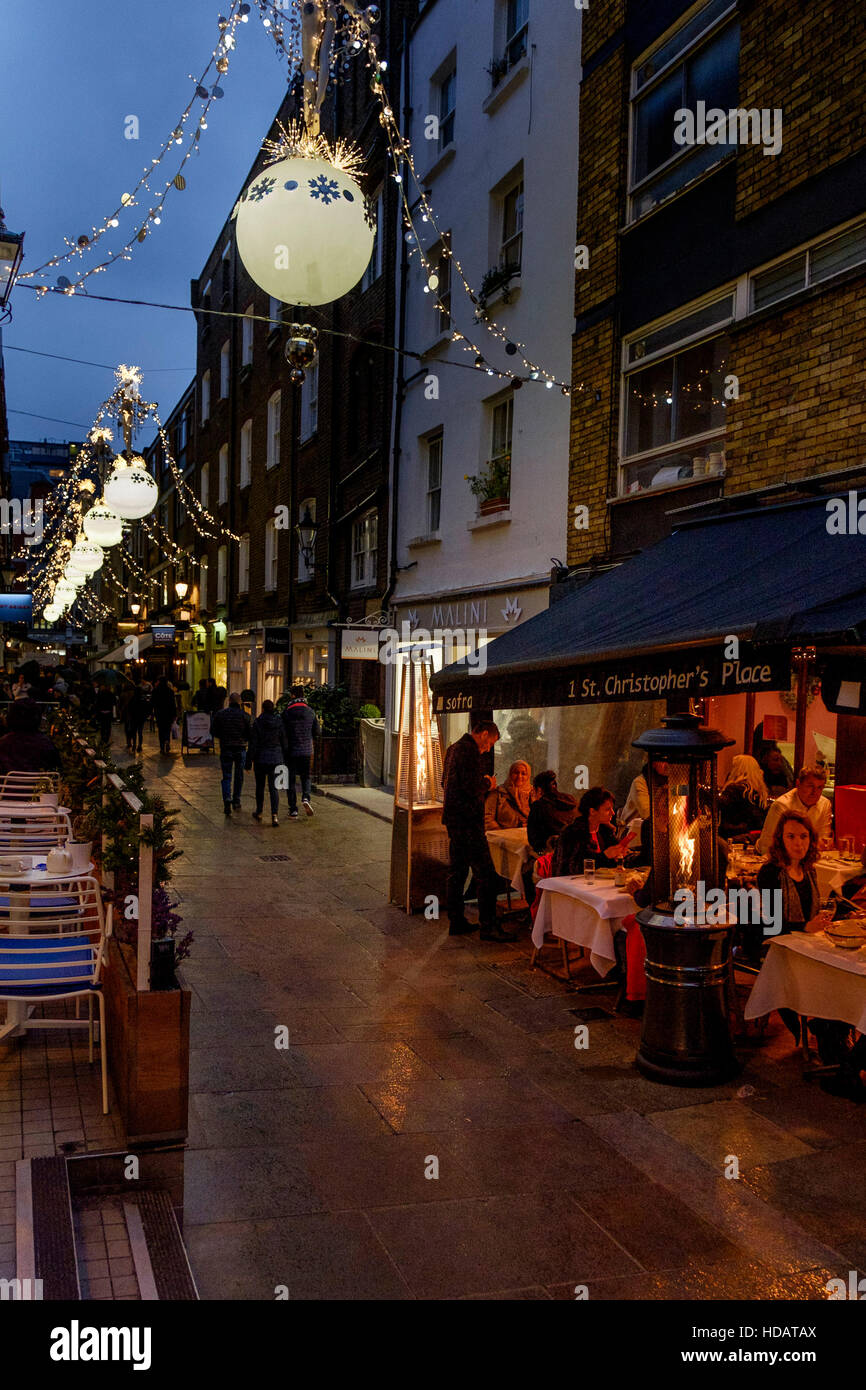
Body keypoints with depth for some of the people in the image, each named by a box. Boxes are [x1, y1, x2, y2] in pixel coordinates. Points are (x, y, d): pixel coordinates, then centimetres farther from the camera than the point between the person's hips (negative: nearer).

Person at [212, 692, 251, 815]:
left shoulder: (220, 714, -1)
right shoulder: (244, 715, -6)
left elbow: (213, 731, 2)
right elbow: (250, 733, -7)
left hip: (225, 749, 0)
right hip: (240, 749, 0)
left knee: (226, 777, 4)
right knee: (239, 776, 15)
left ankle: (227, 801, -15)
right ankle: (236, 801, 22)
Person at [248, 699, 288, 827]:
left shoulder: (257, 722, -10)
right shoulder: (279, 722, -2)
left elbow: (253, 743, -10)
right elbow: (284, 743, 2)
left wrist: (249, 761, -3)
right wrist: (285, 760, 11)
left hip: (260, 758, -1)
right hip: (276, 758, 2)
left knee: (260, 786, 17)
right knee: (274, 788, 1)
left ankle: (259, 813, 32)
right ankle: (274, 815, -13)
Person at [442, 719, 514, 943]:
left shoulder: (454, 748, 16)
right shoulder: (470, 750, -15)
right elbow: (472, 787, -23)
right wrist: (488, 784, -2)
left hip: (453, 819, 10)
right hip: (468, 820, -10)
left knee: (457, 872, 14)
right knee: (486, 875, -7)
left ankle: (456, 922, 20)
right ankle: (488, 926, -5)